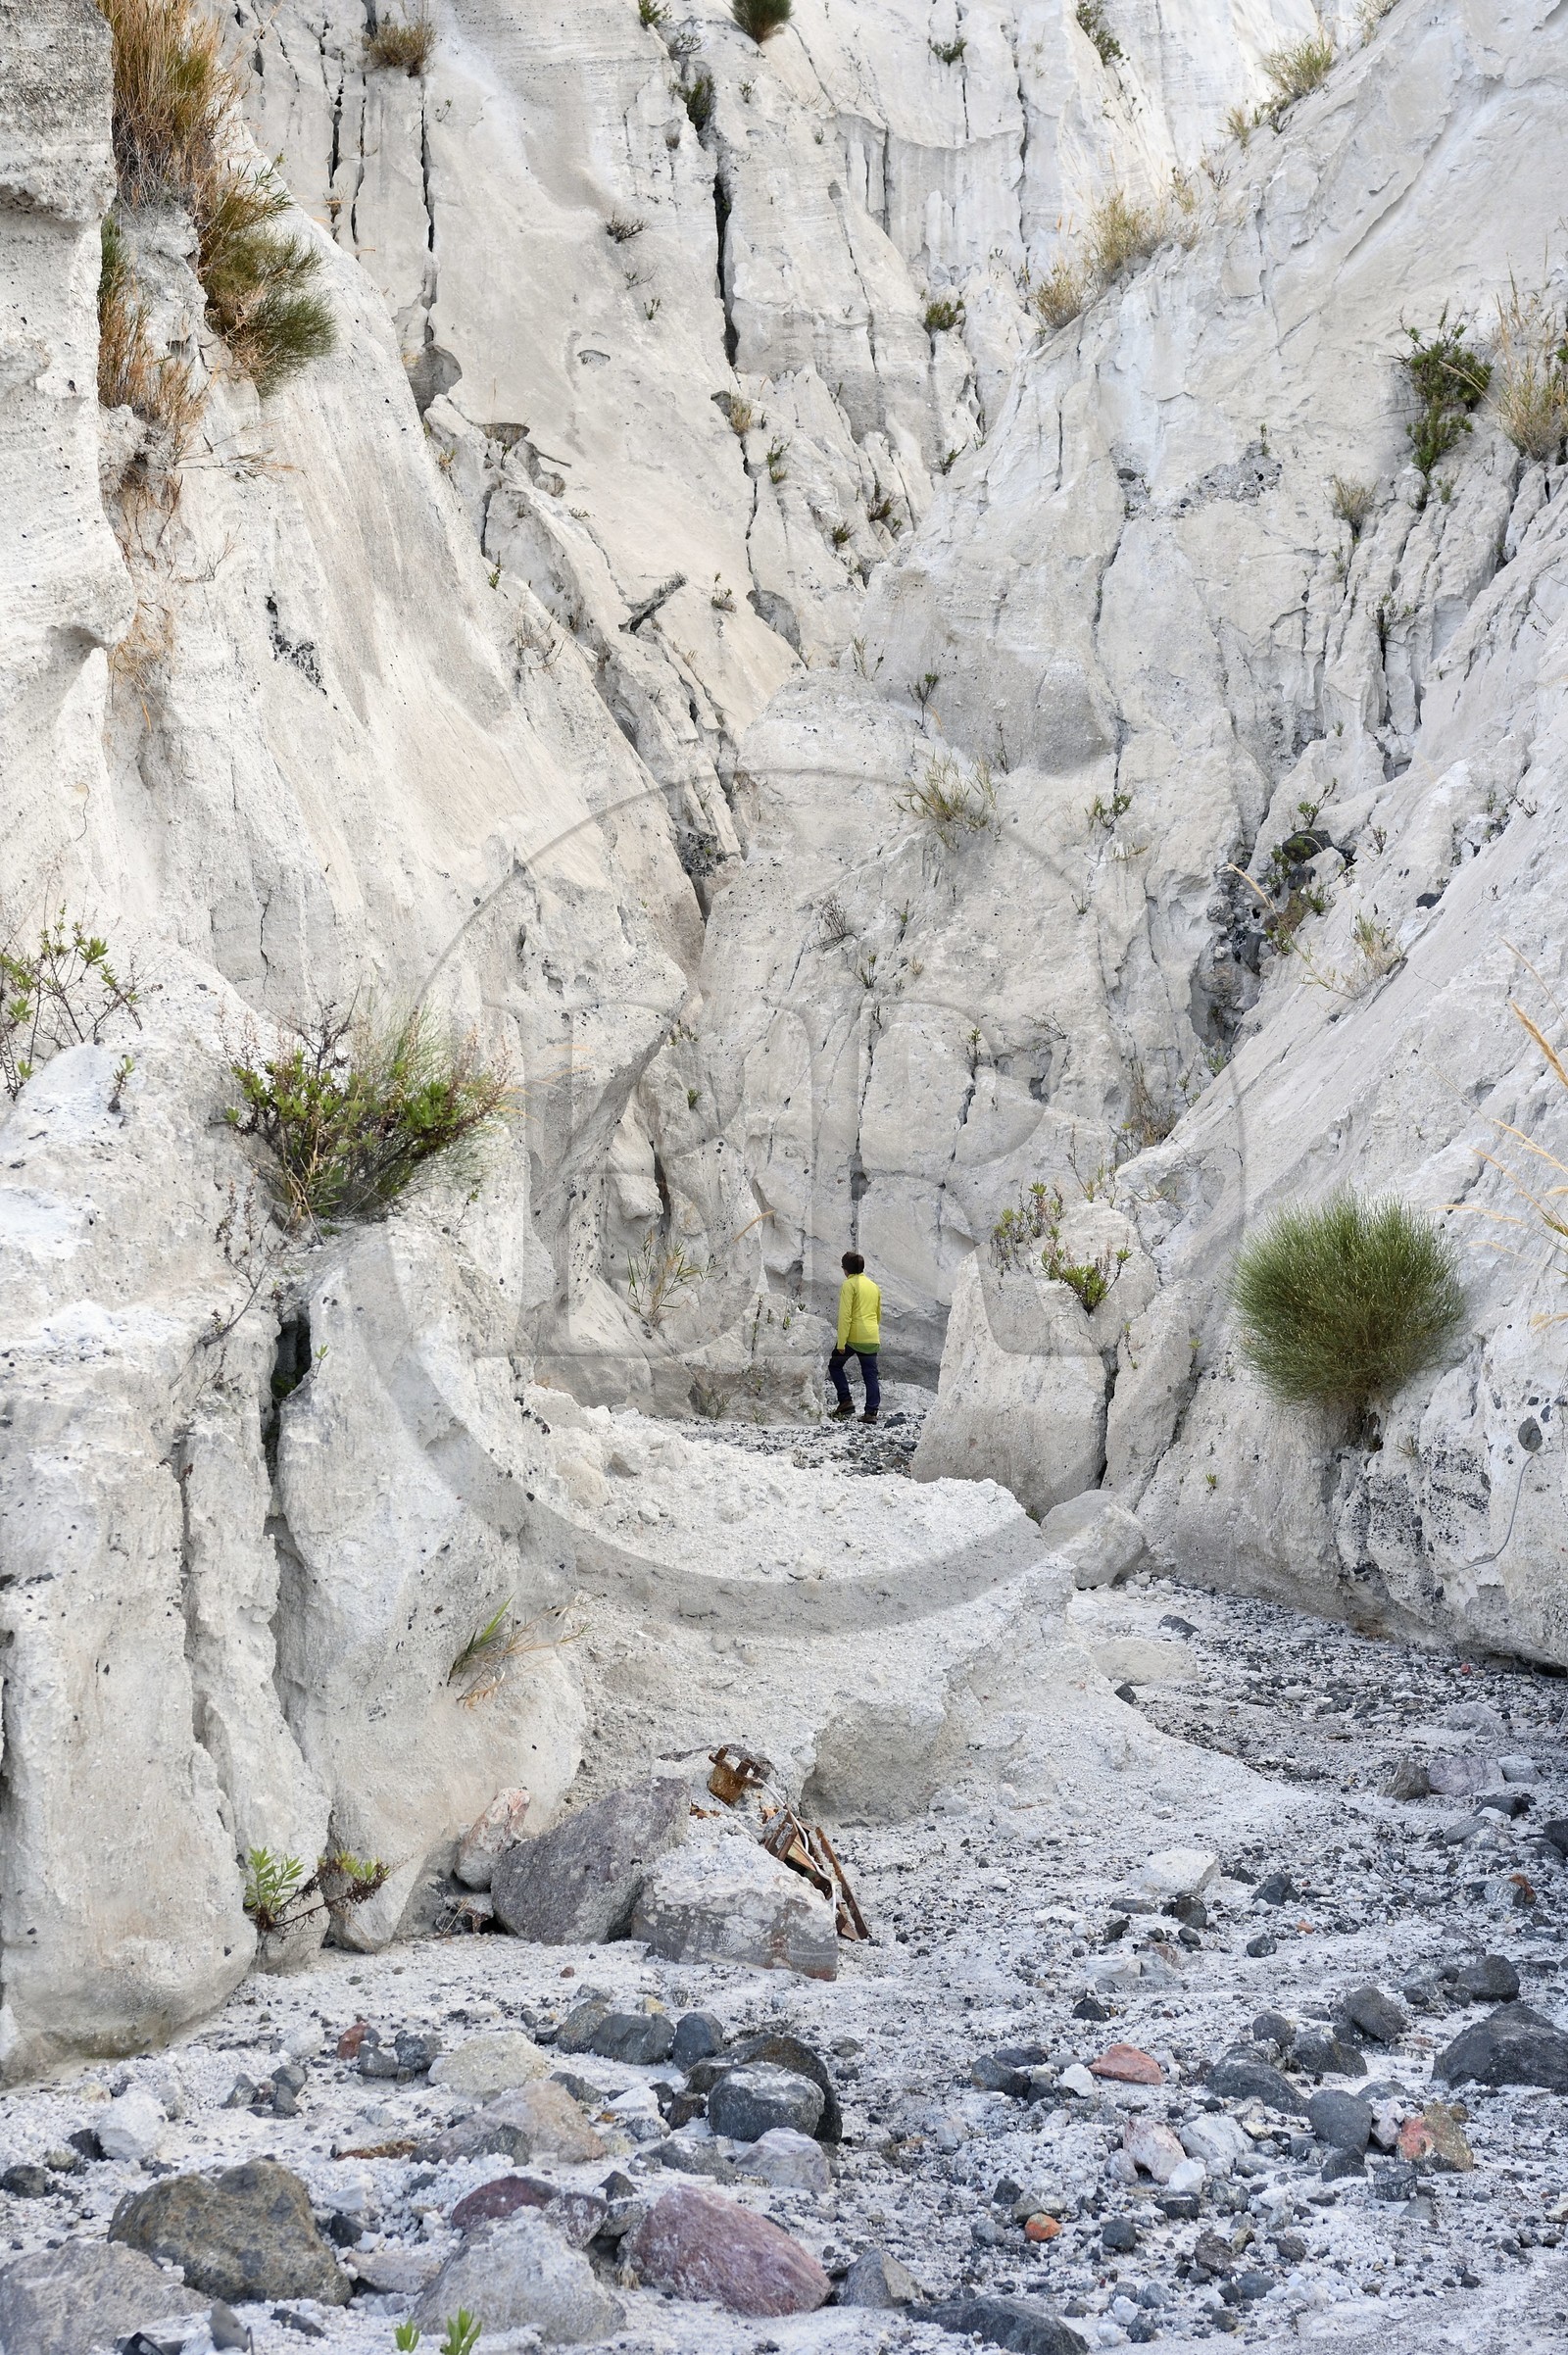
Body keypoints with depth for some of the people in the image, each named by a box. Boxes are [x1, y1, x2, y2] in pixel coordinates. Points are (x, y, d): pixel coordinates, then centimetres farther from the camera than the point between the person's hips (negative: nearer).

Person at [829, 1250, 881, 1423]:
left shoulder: (849, 1285, -7)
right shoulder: (873, 1286, 16)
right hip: (872, 1338, 6)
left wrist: (841, 1343, -15)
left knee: (835, 1364, 14)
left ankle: (846, 1401, 3)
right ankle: (871, 1412, 0)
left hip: (854, 1336, -6)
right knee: (870, 1374, 7)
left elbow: (845, 1315, -14)